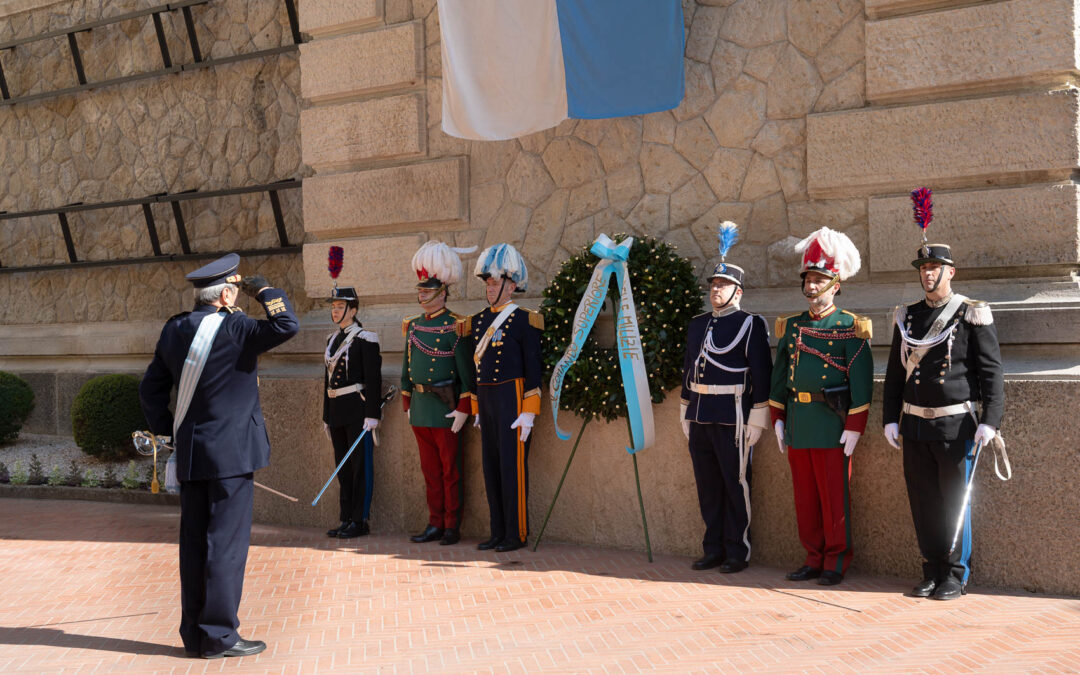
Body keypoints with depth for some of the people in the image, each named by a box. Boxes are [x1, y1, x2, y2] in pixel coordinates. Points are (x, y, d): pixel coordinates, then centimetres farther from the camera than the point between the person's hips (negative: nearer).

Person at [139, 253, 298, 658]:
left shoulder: (174, 330, 9)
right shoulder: (233, 328, -14)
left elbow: (151, 389, 13)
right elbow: (287, 325, -23)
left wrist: (167, 429, 21)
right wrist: (264, 290, -8)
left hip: (191, 453, 7)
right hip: (232, 451, -7)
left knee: (194, 544, 11)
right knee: (227, 542, -2)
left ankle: (194, 633, 19)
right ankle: (219, 636, 1)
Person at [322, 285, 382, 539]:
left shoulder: (365, 339, -8)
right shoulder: (332, 339, 15)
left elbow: (373, 379, -12)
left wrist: (372, 415, -16)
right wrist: (327, 416, 18)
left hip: (358, 409, -8)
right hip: (337, 410, 8)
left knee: (361, 465, -2)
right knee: (343, 467, 10)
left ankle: (360, 521, 3)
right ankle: (346, 519, 17)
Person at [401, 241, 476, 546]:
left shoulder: (454, 327, -9)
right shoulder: (413, 325, 11)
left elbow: (467, 371, -11)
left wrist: (463, 409, -14)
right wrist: (407, 403, 15)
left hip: (445, 408, -6)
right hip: (420, 407, 6)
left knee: (449, 470, 2)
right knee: (430, 470, 11)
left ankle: (452, 527, 9)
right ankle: (435, 524, 18)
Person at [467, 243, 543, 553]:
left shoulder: (524, 319, -7)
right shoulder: (479, 320, 13)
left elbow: (533, 369, -9)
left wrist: (529, 412, -13)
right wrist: (477, 409, 16)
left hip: (511, 398, -7)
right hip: (486, 400, 7)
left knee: (512, 466, -3)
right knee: (491, 466, 9)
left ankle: (517, 533, 5)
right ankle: (498, 533, 16)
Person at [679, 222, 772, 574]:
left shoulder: (750, 325, -4)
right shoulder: (697, 325, 15)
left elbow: (761, 374, -8)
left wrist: (757, 420, -12)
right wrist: (685, 414, 18)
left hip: (732, 417, -6)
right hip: (700, 417, 6)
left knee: (735, 485, 0)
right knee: (707, 487, 10)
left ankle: (737, 552, 9)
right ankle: (713, 549, 19)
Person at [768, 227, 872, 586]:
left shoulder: (850, 328, -3)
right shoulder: (791, 326, 12)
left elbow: (861, 380, -7)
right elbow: (779, 374, 15)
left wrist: (854, 426, -11)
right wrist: (778, 419, 10)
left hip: (832, 423, -5)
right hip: (798, 422, 5)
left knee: (834, 496, 1)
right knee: (804, 495, 10)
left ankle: (836, 563, 11)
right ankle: (814, 559, 19)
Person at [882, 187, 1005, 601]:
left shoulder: (972, 315, -3)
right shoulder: (907, 318, 11)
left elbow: (990, 371, -5)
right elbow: (895, 373, 14)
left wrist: (990, 419, -14)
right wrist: (890, 419, 7)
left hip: (955, 424, -4)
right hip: (915, 424, 4)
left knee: (954, 500, 1)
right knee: (923, 502, 8)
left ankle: (956, 575, 12)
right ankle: (932, 573, 18)